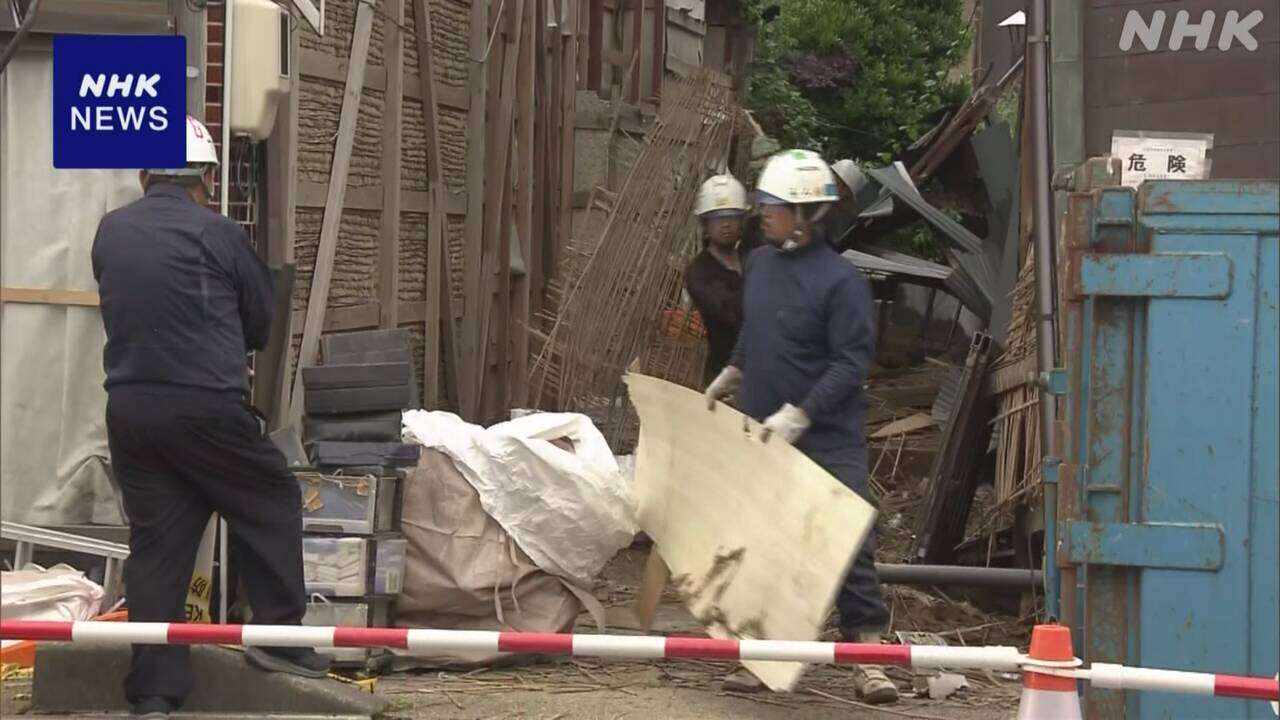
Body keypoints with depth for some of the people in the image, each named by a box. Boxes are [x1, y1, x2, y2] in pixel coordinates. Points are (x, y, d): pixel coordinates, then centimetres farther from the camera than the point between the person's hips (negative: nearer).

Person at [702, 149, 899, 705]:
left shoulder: (840, 281, -15)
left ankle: (867, 652, -7)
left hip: (827, 438, -7)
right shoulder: (760, 263, 7)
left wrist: (798, 415, -23)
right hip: (762, 432, 7)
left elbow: (851, 364, -18)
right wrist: (729, 376, 31)